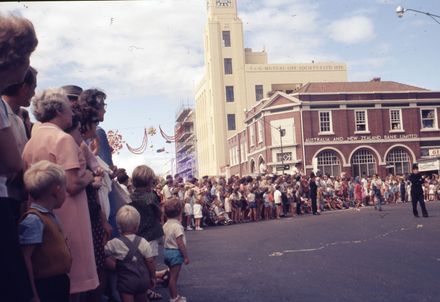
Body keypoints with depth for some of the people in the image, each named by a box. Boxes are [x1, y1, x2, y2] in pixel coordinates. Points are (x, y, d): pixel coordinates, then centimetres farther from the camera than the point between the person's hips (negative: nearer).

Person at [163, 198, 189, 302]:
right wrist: (186, 257, -15)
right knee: (173, 277, -1)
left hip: (167, 251, 9)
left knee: (172, 276, 18)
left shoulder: (166, 225, 5)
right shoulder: (177, 226, -20)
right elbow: (180, 244, -21)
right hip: (176, 252, -9)